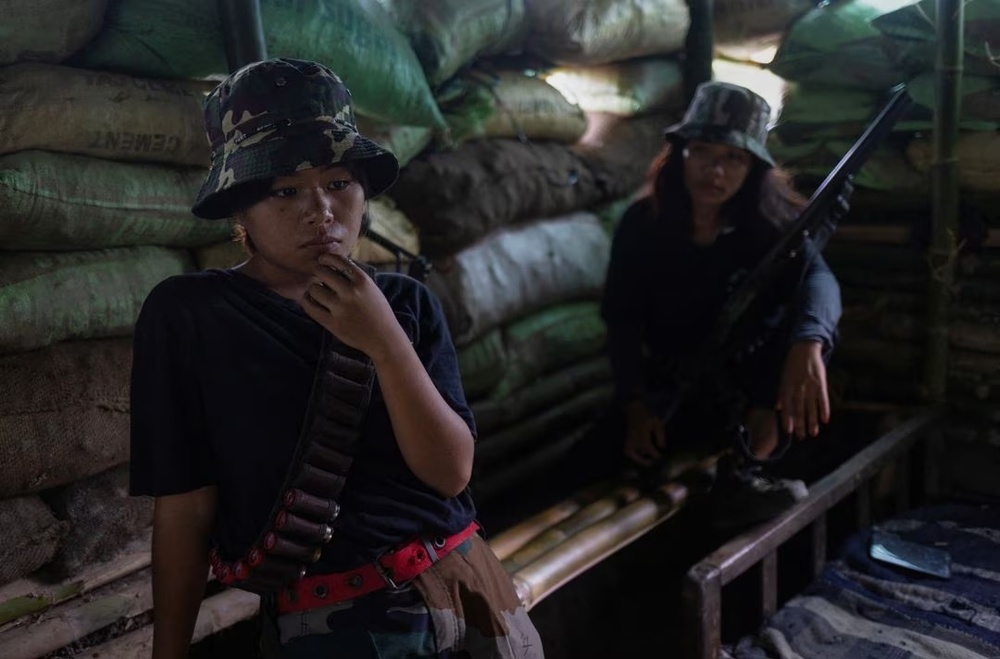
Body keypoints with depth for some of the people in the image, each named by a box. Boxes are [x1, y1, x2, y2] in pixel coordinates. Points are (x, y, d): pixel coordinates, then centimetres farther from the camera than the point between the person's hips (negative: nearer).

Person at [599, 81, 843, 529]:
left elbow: (816, 277, -34)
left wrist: (807, 345, -57)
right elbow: (622, 319, -11)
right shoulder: (642, 223, -10)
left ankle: (746, 467, -27)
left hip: (755, 379, 0)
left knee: (812, 324, -30)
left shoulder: (769, 222, -14)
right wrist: (634, 404, -26)